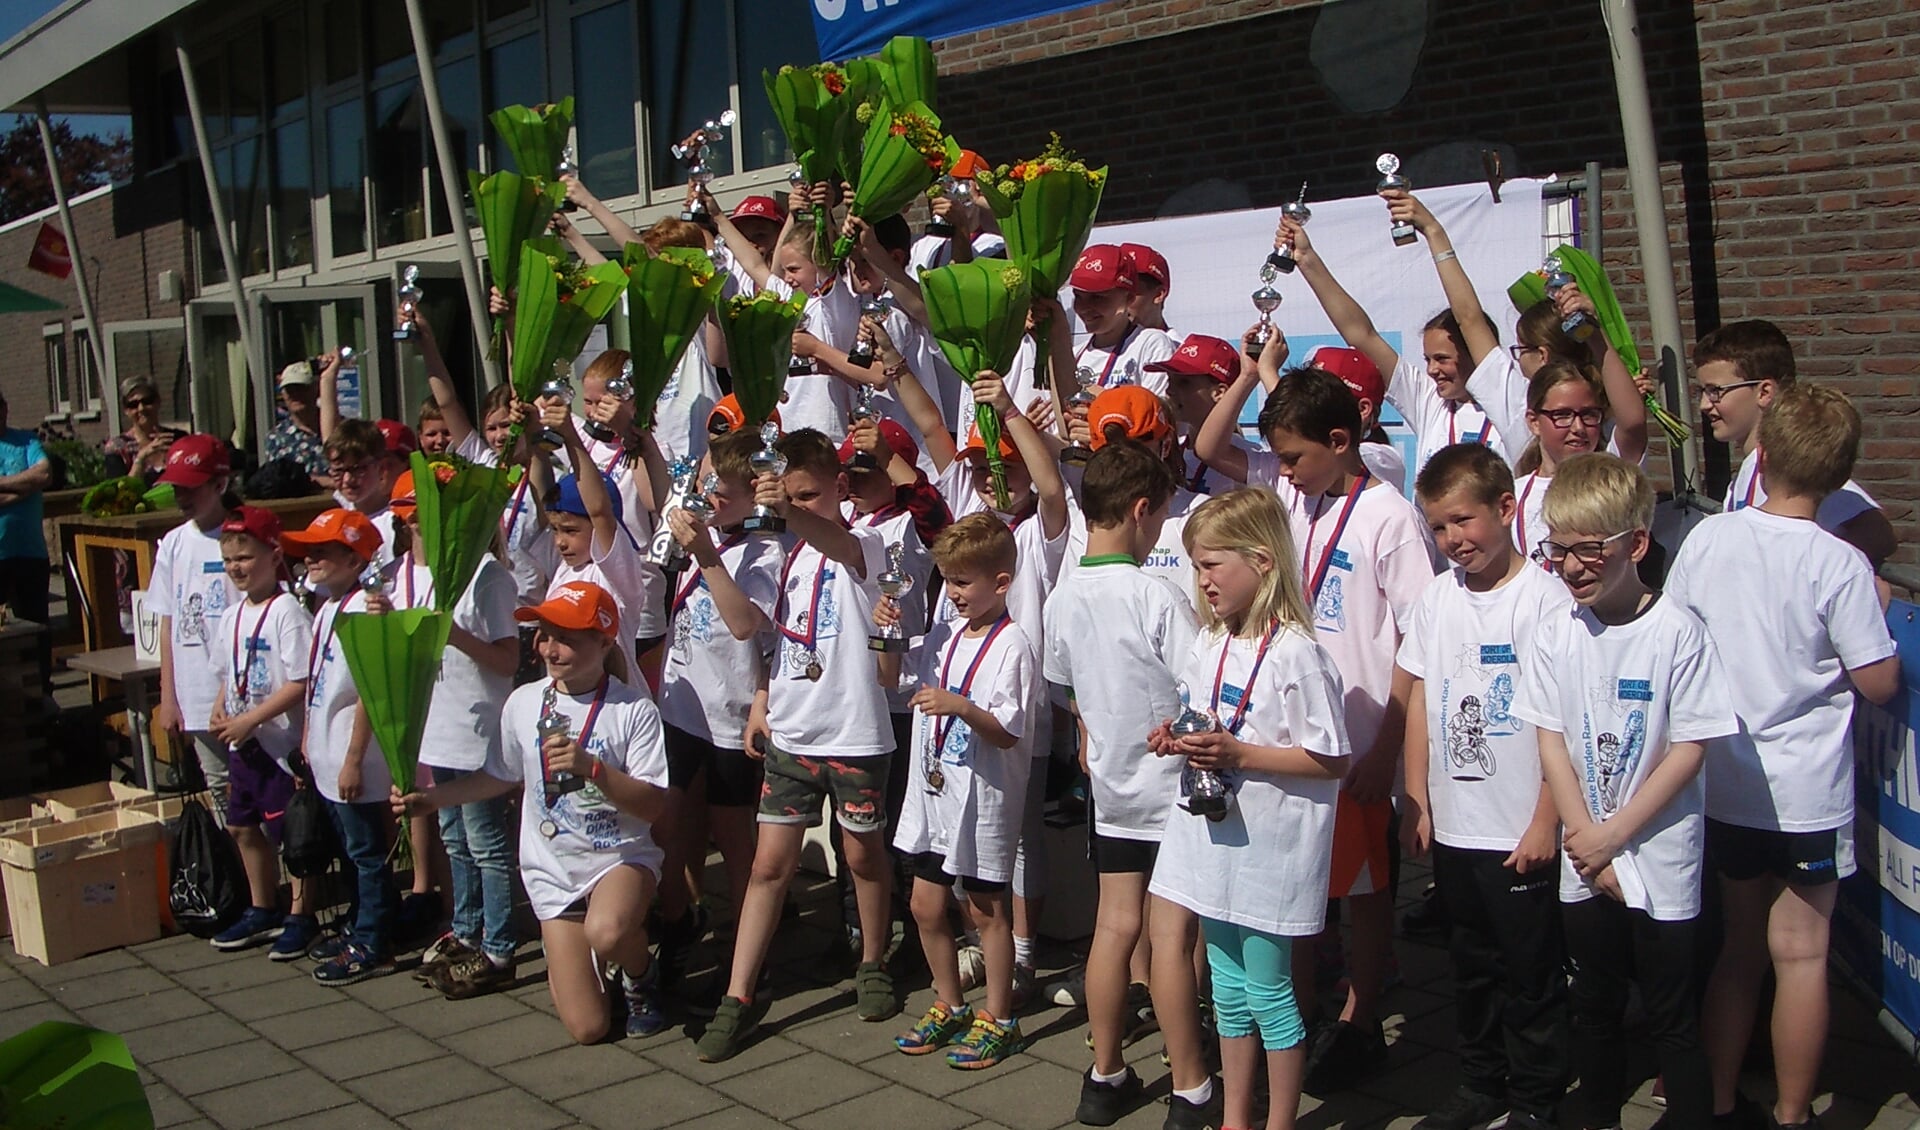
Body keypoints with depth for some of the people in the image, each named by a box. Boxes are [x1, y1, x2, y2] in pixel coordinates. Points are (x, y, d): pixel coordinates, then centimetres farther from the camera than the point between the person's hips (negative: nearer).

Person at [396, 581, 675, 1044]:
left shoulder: (633, 709, -13)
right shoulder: (524, 703, -1)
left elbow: (655, 805, -18)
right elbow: (502, 777, 17)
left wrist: (591, 768, -30)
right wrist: (432, 797, 10)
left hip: (623, 856, -3)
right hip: (552, 870, 3)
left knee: (606, 932, -39)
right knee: (587, 1028, -6)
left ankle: (640, 975, -2)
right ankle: (562, 956, 30)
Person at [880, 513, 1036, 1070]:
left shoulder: (1012, 646, -15)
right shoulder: (943, 636, 7)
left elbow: (1009, 731, -19)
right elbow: (892, 678, 19)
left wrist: (958, 705, -33)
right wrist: (888, 632, 2)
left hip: (983, 798, -7)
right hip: (933, 789, 7)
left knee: (987, 910, 6)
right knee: (926, 905, 14)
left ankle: (998, 1020, 20)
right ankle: (950, 1007, 31)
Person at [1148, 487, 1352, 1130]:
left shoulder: (1296, 653, -17)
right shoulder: (1209, 644, 6)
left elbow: (1331, 762, -17)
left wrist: (1236, 753, -23)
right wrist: (1179, 739, -1)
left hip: (1270, 845, -7)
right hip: (1215, 836, 8)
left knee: (1267, 993, 5)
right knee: (1228, 990, 17)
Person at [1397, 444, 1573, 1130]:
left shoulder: (1544, 598, -13)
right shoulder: (1437, 598, 5)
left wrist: (1545, 821, -13)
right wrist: (1416, 802, 9)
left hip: (1520, 833, -6)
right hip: (1452, 826, 6)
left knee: (1531, 971, 7)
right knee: (1472, 964, 18)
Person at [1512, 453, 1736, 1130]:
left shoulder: (1677, 631, -12)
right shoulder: (1556, 636, -1)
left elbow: (1690, 749, -12)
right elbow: (1551, 743, 1)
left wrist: (1613, 834, -12)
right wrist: (1585, 839, -7)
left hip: (1660, 861, -4)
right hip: (1584, 867, 4)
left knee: (1670, 1017, 4)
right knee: (1594, 1005, 18)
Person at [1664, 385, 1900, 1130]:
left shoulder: (1707, 539, -6)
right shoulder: (1841, 565, -16)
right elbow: (1880, 682, -10)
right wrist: (1875, 612, 5)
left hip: (1724, 784, 4)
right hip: (1808, 794, -4)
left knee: (1740, 947, 18)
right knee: (1800, 954, 8)